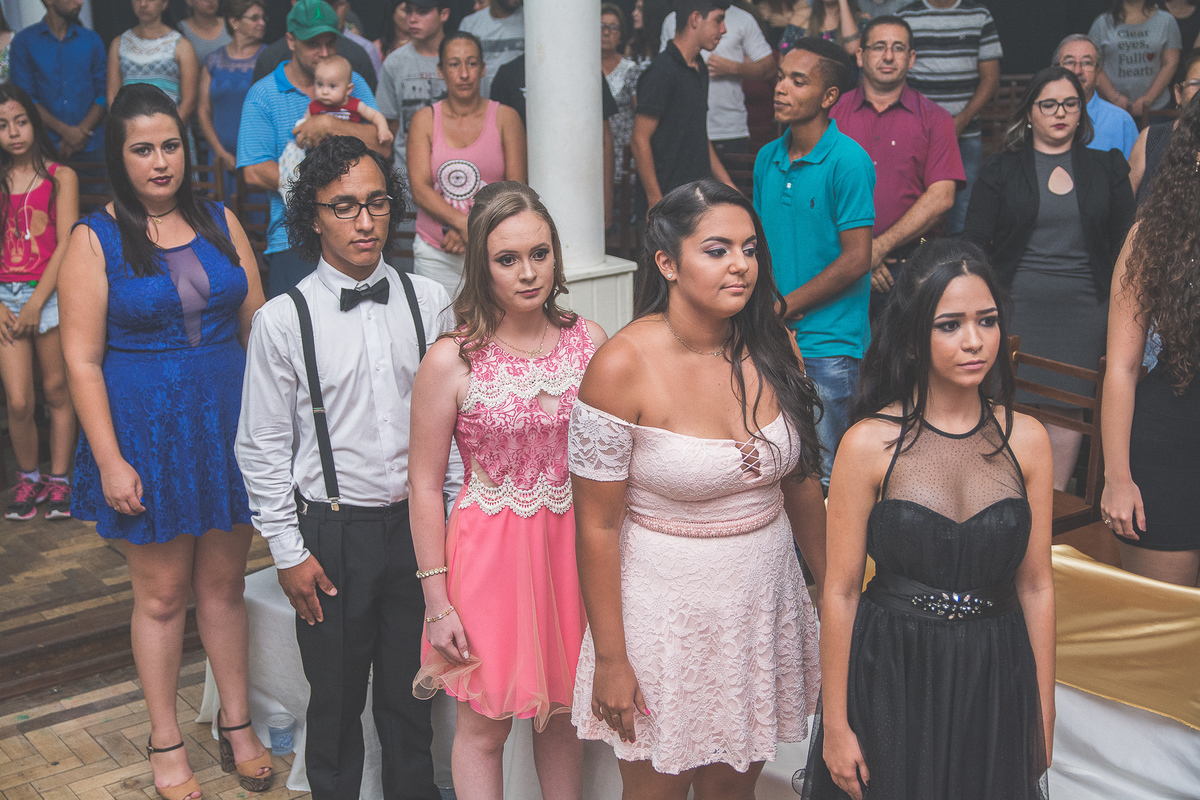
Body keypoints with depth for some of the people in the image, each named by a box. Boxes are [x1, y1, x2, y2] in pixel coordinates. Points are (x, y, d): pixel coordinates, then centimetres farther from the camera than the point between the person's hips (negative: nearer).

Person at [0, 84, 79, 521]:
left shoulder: (60, 177, 1)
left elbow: (66, 245, -5)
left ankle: (59, 480, 18)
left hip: (51, 291, -1)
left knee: (57, 391, 5)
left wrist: (36, 303, -11)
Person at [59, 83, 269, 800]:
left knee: (225, 582, 13)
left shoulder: (220, 222, 5)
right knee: (162, 594, 8)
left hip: (228, 424, 3)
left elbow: (257, 325, 8)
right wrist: (110, 460, -13)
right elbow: (82, 360, -9)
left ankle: (238, 725, 29)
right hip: (146, 432, -3)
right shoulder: (95, 240, -6)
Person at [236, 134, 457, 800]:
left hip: (417, 523, 2)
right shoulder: (283, 320, -8)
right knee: (336, 699, 11)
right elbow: (263, 448, -4)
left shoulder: (428, 302, 0)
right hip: (331, 532, -2)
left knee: (410, 691, 15)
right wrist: (289, 552, -5)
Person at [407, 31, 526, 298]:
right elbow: (419, 189, -3)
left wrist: (470, 231, -11)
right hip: (435, 255, 1)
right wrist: (464, 223, -18)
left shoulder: (506, 118, 4)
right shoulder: (424, 119, 6)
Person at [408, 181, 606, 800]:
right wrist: (438, 602, -7)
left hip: (571, 544, 3)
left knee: (562, 713, 19)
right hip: (488, 549, -3)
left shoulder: (589, 341, -2)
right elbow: (425, 486, -7)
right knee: (484, 726, 11)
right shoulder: (451, 361, -12)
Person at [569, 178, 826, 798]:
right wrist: (610, 660, -12)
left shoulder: (772, 351, -3)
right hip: (664, 612, -4)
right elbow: (597, 525, -14)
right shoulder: (623, 366, -18)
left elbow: (799, 485, 8)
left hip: (765, 601, 4)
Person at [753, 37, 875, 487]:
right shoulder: (767, 158, 9)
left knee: (822, 476, 0)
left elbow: (857, 259, -13)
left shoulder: (848, 161, -11)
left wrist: (783, 307, -10)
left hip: (828, 346, -6)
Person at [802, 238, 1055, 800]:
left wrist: (1043, 717, 5)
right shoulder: (870, 443, -11)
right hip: (894, 673, -2)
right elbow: (840, 591, -8)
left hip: (996, 679, 3)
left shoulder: (1026, 439, -2)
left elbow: (1036, 586, 2)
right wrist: (835, 723, -6)